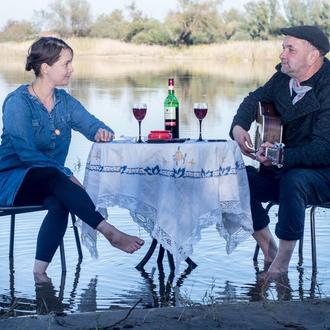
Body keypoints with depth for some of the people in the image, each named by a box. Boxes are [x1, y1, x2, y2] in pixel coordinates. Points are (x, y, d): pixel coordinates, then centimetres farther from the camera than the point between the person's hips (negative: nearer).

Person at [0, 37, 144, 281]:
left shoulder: (64, 101, 9)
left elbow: (94, 126, 4)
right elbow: (27, 153, -20)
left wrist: (103, 133, -21)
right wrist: (67, 175, -28)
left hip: (52, 181, 5)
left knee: (60, 203, -31)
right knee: (53, 177, -36)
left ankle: (40, 270, -34)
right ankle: (111, 233, -39)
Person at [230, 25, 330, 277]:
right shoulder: (284, 77, 2)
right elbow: (256, 98, 19)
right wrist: (238, 126, -2)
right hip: (285, 170, 8)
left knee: (293, 181, -38)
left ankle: (281, 264, -26)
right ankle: (269, 253, -1)